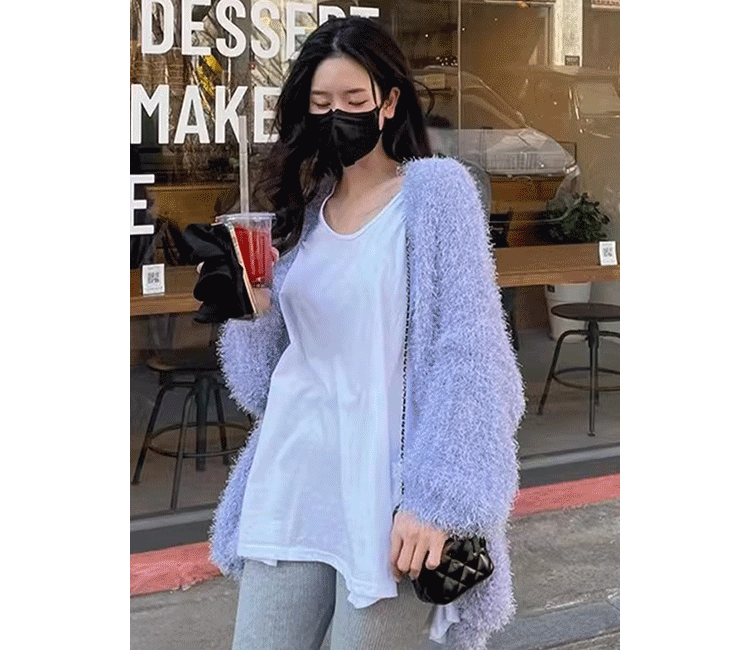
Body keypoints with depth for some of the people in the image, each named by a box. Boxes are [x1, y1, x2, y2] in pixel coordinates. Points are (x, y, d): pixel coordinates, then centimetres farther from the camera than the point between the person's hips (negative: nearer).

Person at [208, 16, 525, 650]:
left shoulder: (437, 187, -4)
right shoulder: (305, 205, 12)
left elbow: (466, 352, -11)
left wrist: (435, 500, -19)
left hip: (386, 486, -5)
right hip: (292, 484, 5)